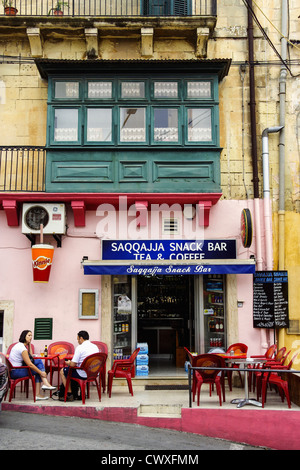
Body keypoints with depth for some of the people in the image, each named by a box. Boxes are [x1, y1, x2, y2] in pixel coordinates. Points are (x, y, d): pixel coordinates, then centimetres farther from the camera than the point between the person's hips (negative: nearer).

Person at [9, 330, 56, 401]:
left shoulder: (19, 345, 13)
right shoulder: (22, 348, -17)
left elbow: (31, 356, 20)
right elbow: (30, 364, -19)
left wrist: (29, 344, 13)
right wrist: (41, 372, -11)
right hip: (15, 372, -9)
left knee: (39, 361, 2)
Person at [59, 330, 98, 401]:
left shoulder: (80, 347, -15)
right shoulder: (95, 346, 8)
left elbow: (73, 364, -16)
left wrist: (68, 363, 8)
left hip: (83, 375, -8)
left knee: (62, 371, 13)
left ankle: (70, 394, 13)